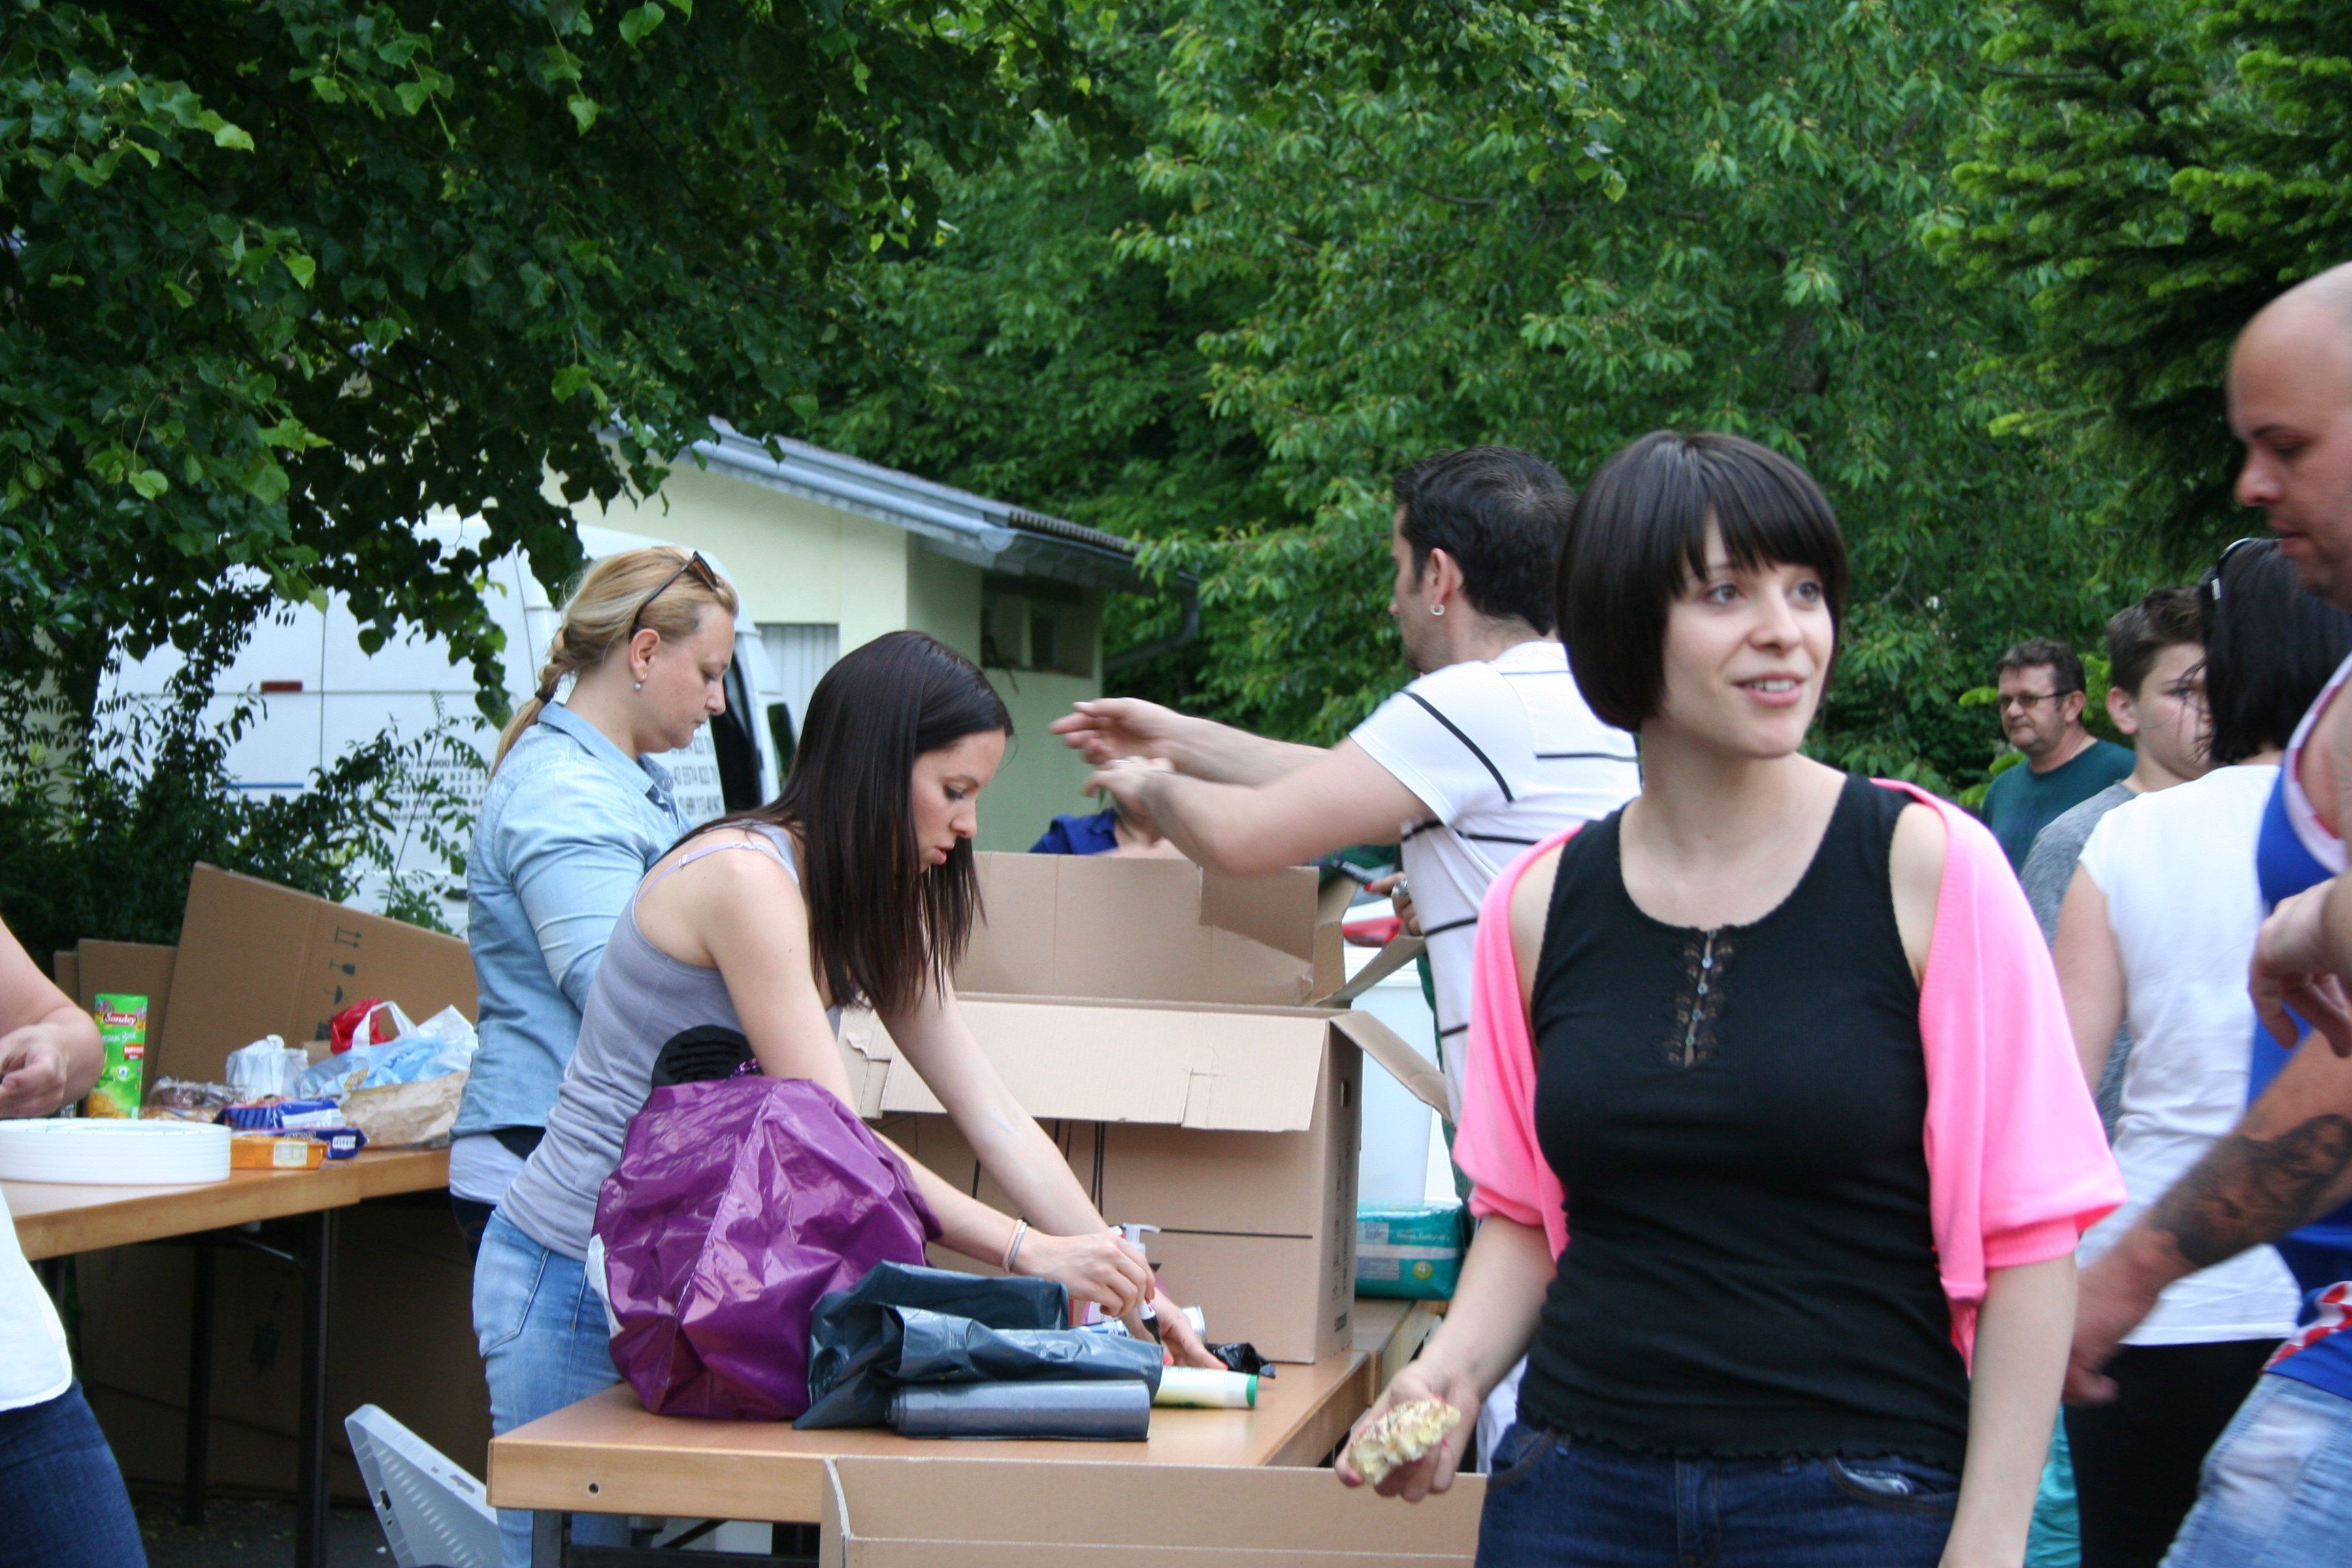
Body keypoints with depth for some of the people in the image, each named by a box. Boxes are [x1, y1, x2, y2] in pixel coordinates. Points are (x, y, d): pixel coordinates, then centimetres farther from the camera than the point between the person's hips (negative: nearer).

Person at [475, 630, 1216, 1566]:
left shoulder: (875, 913, 8)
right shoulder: (747, 876, -20)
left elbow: (991, 1115, 4)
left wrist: (1123, 1280, -5)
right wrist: (1030, 1253, -26)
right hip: (576, 1278, -8)